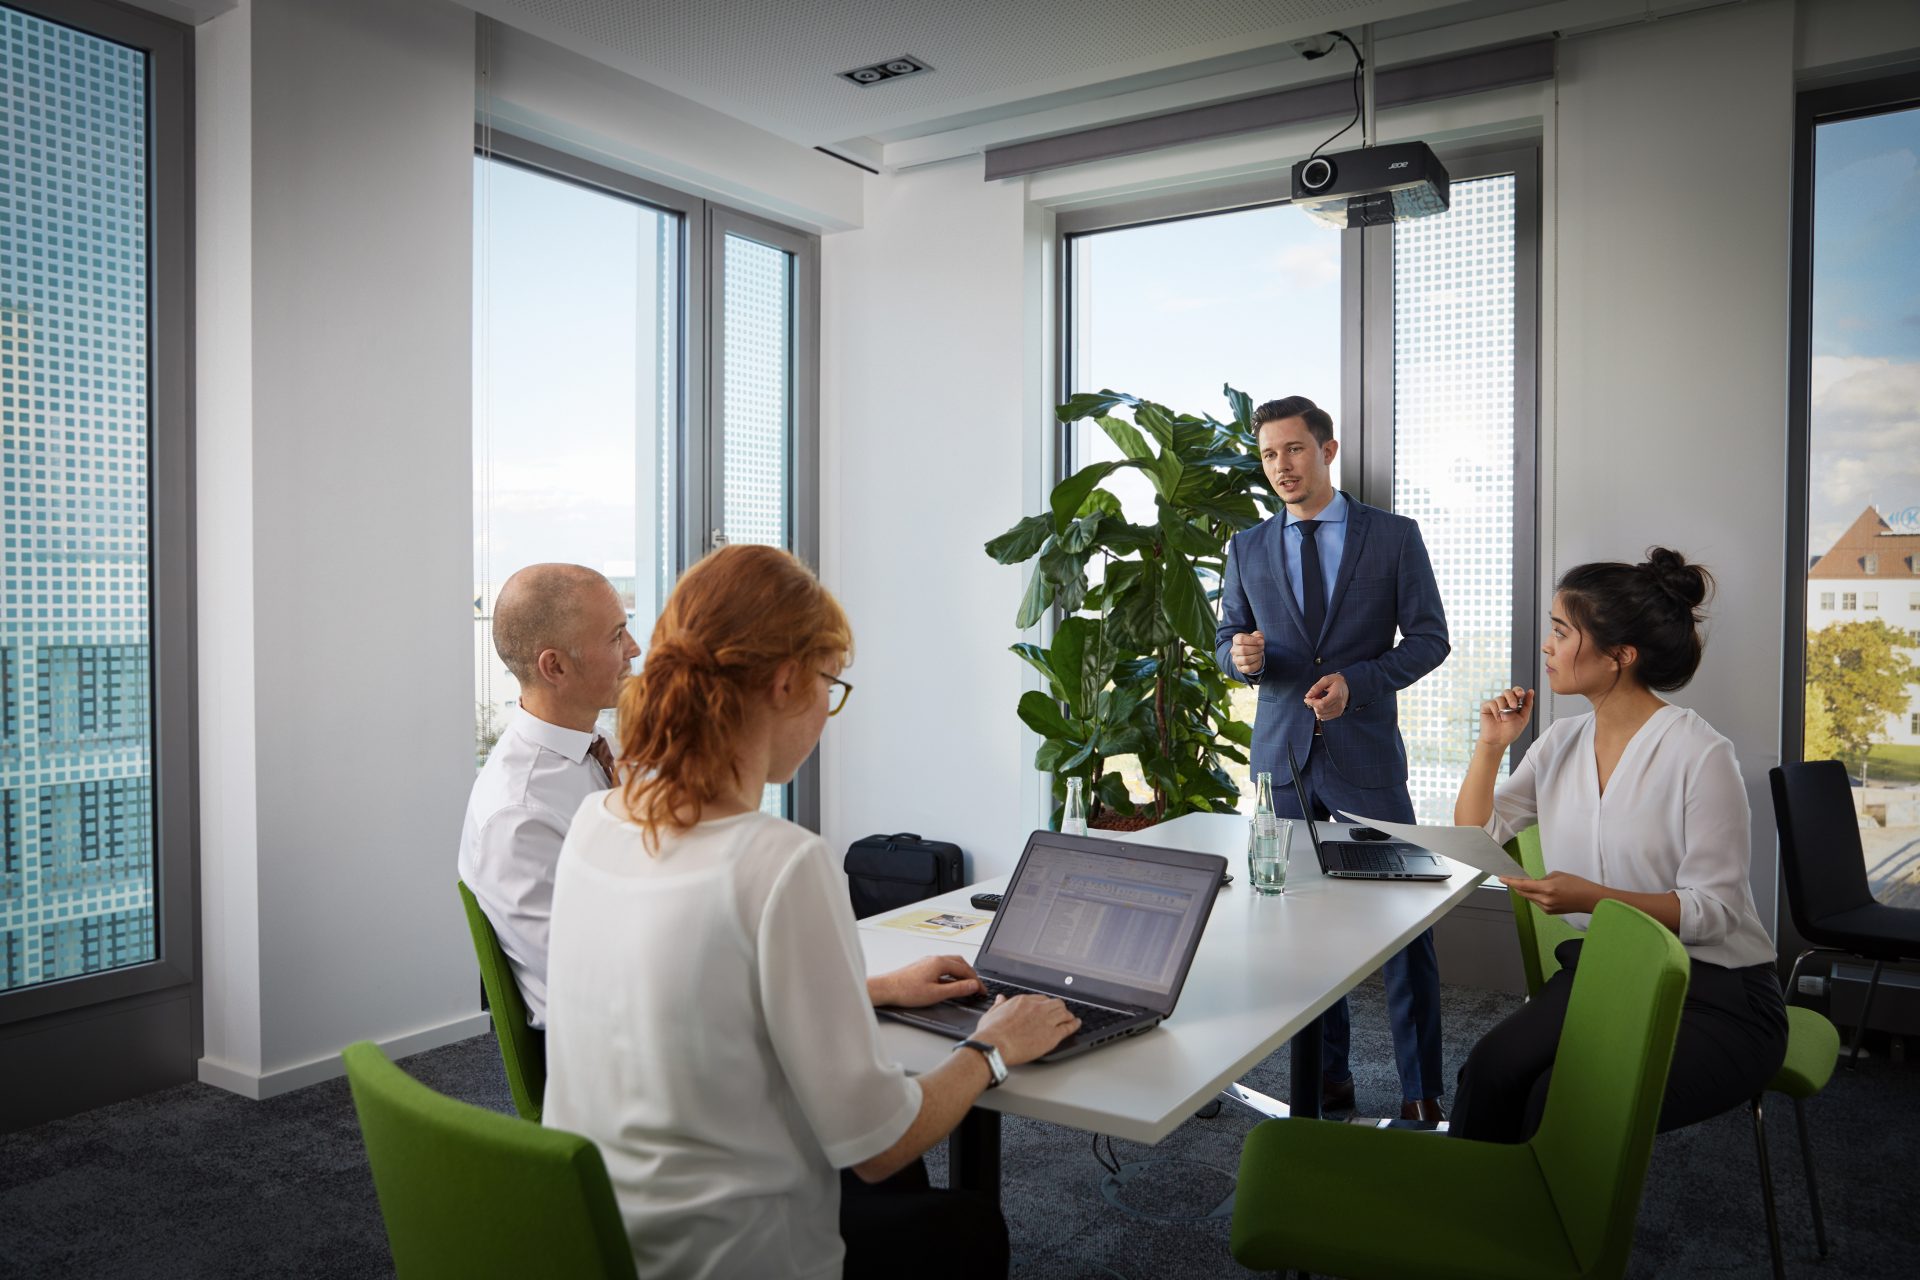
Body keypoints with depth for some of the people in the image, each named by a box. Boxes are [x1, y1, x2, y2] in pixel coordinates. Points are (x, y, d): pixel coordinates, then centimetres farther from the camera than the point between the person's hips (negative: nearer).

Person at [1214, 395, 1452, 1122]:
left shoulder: (1394, 536, 2)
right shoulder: (1248, 550, 10)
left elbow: (1428, 637, 0)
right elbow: (1228, 641, 14)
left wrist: (1356, 680, -15)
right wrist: (1242, 656, -10)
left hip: (1365, 752, -3)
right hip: (1282, 752, 3)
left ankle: (1420, 1090, 11)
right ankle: (1327, 1078, 21)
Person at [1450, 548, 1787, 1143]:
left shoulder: (1700, 755, -13)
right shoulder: (1562, 742, 7)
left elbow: (1713, 910, -13)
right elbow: (1471, 838, 8)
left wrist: (1592, 897, -26)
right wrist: (1492, 744, -3)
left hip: (1715, 993, -5)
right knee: (1489, 1071, -23)